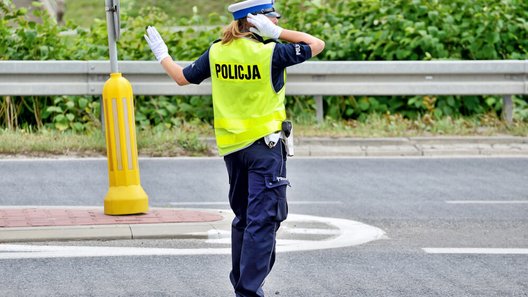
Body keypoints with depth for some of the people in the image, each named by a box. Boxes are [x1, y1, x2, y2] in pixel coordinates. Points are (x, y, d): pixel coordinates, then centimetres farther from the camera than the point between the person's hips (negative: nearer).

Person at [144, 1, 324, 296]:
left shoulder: (216, 52, 2)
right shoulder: (271, 52, -13)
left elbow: (182, 77, 15)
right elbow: (317, 44, -6)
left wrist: (162, 55, 31)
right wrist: (277, 33, -9)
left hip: (231, 147, 6)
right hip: (265, 144, -6)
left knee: (244, 217, 19)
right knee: (264, 219, -7)